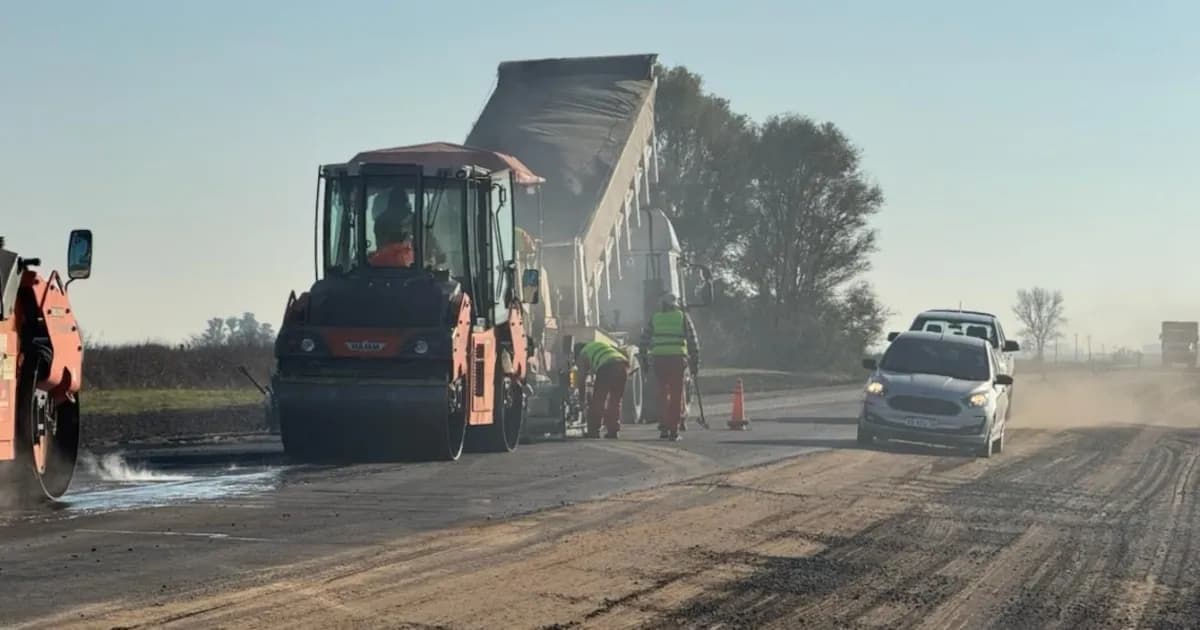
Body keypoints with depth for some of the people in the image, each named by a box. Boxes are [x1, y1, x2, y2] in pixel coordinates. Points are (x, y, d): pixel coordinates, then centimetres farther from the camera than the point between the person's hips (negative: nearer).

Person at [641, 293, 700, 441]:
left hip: (658, 359, 2)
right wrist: (695, 363, 7)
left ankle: (663, 428, 4)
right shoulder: (683, 317, 9)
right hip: (678, 359, -2)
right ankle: (674, 430, 1)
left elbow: (644, 340, 9)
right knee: (676, 395, 5)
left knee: (663, 394, 12)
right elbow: (693, 341, 5)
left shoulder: (655, 319, 14)